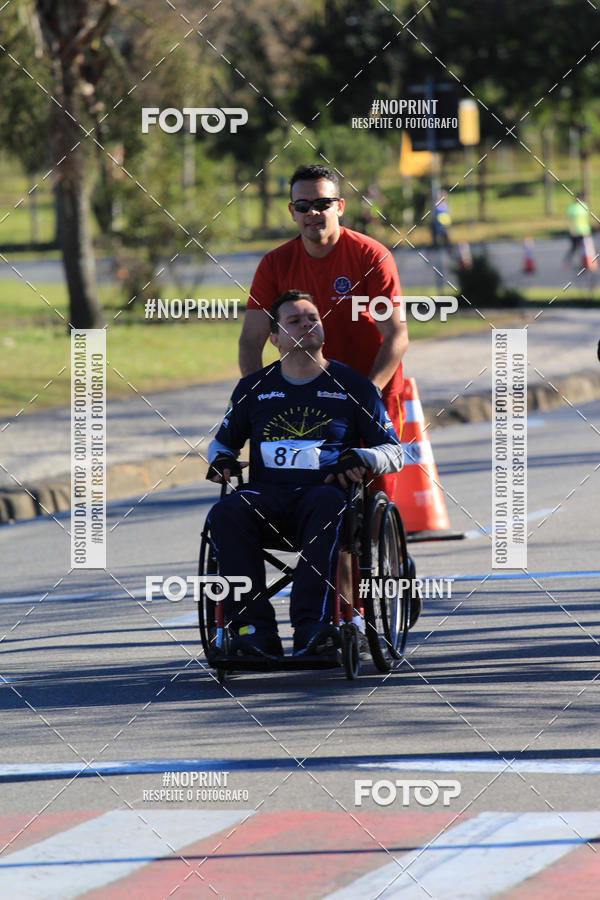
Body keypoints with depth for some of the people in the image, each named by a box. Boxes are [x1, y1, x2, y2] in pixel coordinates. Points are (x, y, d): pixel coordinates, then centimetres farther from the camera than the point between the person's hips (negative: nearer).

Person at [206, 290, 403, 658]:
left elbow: (395, 453, 13)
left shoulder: (352, 385, 12)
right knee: (225, 514, -33)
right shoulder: (254, 388, 17)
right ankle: (255, 629, -37)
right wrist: (221, 460, 6)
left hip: (324, 491, -2)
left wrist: (362, 458, -9)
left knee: (327, 503, -40)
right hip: (267, 494, 2)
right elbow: (224, 441, 30)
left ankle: (311, 627, -46)